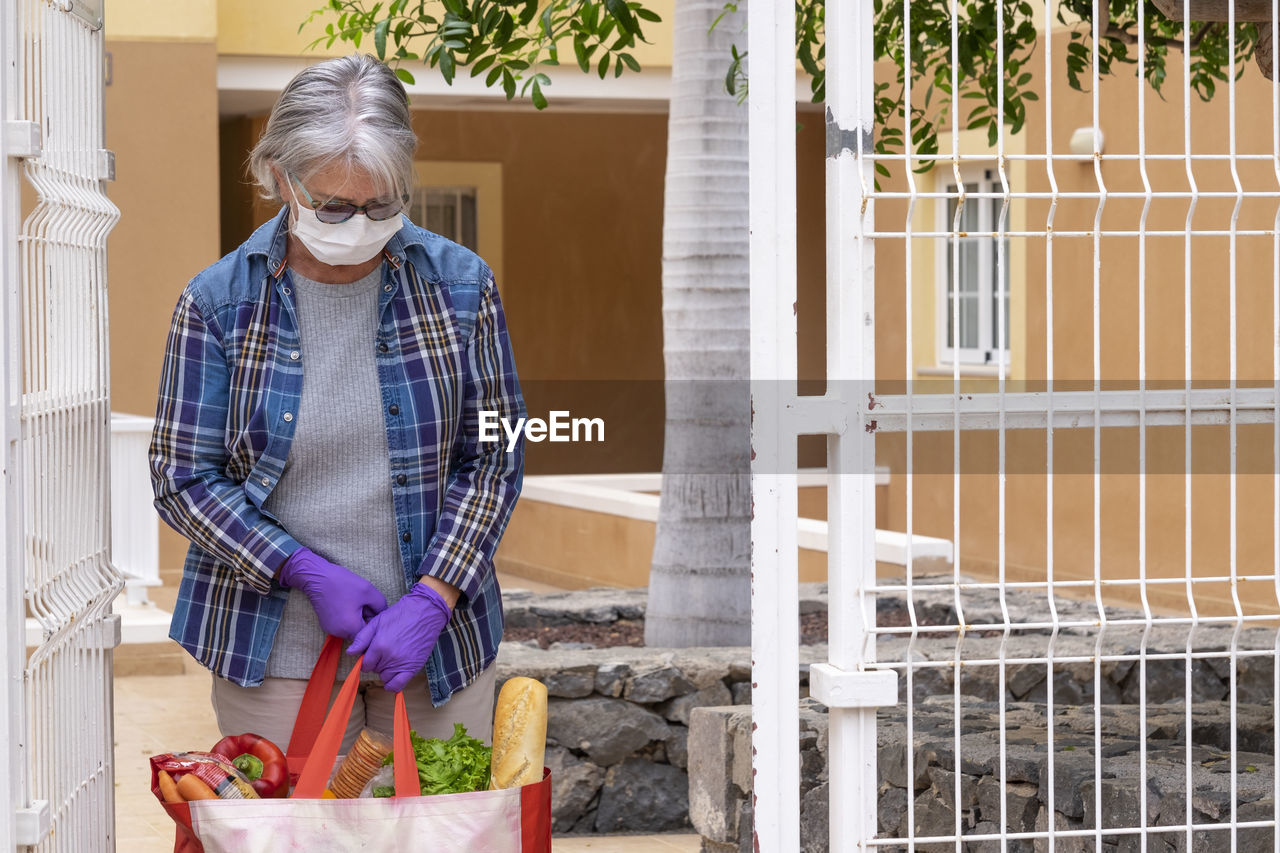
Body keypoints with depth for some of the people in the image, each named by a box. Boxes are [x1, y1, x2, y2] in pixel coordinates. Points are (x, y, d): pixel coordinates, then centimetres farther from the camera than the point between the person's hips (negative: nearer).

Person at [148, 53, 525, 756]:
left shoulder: (459, 285, -1)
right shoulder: (217, 303, -4)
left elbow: (493, 458, 1)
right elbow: (182, 477, -2)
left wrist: (433, 597, -11)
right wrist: (306, 572, -14)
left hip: (440, 645, 1)